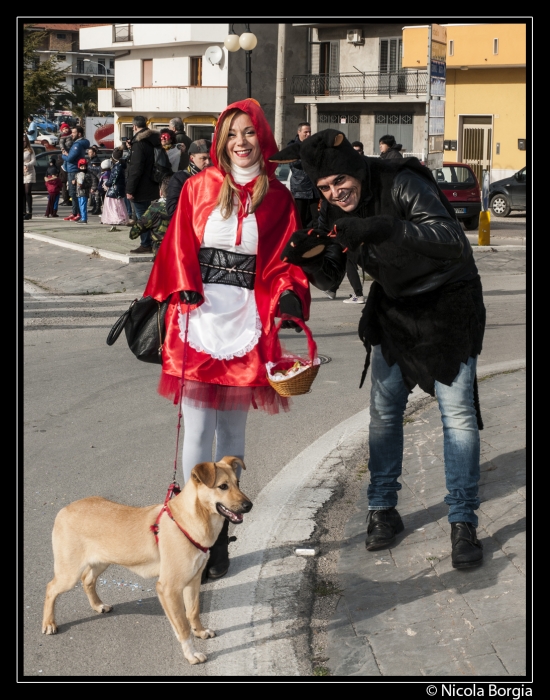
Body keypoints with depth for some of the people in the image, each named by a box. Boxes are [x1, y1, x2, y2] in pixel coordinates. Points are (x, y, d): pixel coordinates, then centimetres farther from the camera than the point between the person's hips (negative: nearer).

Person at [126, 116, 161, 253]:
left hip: (141, 190, -9)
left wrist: (130, 189, -18)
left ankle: (146, 244, 0)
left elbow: (135, 169, -21)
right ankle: (148, 243, 19)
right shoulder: (153, 141, 9)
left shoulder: (139, 143, -17)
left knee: (142, 217, -3)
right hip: (151, 187, 9)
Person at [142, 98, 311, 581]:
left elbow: (287, 259, 6)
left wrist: (289, 294, -13)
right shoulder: (199, 187, 7)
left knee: (232, 431, 8)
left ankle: (221, 535, 16)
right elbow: (179, 247, 4)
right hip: (199, 315, -1)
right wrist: (183, 291, -10)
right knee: (198, 431, -2)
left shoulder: (278, 198, 7)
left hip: (246, 318, 1)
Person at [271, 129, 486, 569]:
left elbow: (454, 242, -39)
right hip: (394, 306, 6)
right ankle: (383, 509, 20)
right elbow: (330, 278, -1)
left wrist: (383, 228, -50)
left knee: (458, 413, -7)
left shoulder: (402, 184, -27)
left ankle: (464, 522, 2)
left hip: (448, 303, -5)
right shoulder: (335, 210, -7)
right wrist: (313, 255, -24)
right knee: (384, 410, 6)